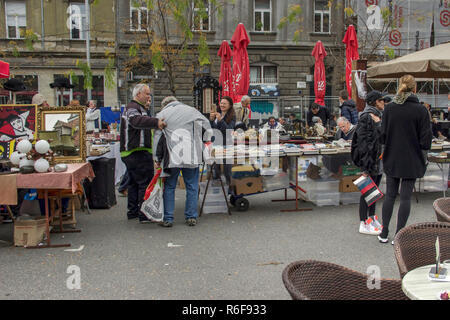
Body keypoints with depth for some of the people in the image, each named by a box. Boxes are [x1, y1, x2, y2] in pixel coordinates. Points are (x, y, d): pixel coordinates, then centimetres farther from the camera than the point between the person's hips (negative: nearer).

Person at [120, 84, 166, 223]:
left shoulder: (137, 107, 22)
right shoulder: (132, 108, -13)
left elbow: (144, 122, 27)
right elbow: (137, 121, -37)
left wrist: (146, 109, 16)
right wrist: (156, 122, -49)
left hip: (130, 153, 11)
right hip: (139, 152, -11)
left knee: (134, 182, 18)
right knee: (146, 182, -9)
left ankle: (133, 211, 27)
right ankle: (144, 214, -7)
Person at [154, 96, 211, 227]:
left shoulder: (162, 114, 8)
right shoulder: (192, 110, 12)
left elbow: (157, 137, 3)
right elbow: (207, 127, 9)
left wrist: (157, 159, 5)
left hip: (171, 157, -1)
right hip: (191, 156, 1)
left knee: (169, 187, 10)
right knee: (192, 187, 9)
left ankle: (168, 219, 10)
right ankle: (191, 217, 11)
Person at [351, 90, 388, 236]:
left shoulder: (379, 116, 14)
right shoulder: (367, 117, -14)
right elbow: (363, 142, -19)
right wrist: (366, 165, -23)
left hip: (379, 160, 9)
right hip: (370, 159, -9)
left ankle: (372, 218, 27)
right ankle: (364, 224, 4)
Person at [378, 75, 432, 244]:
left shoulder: (389, 108, -4)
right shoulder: (421, 110, -11)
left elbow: (383, 134, -1)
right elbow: (425, 138, -9)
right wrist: (423, 157, 6)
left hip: (391, 159, 3)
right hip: (412, 161, -3)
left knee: (390, 195, 13)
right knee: (405, 197, 5)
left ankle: (384, 233, 18)